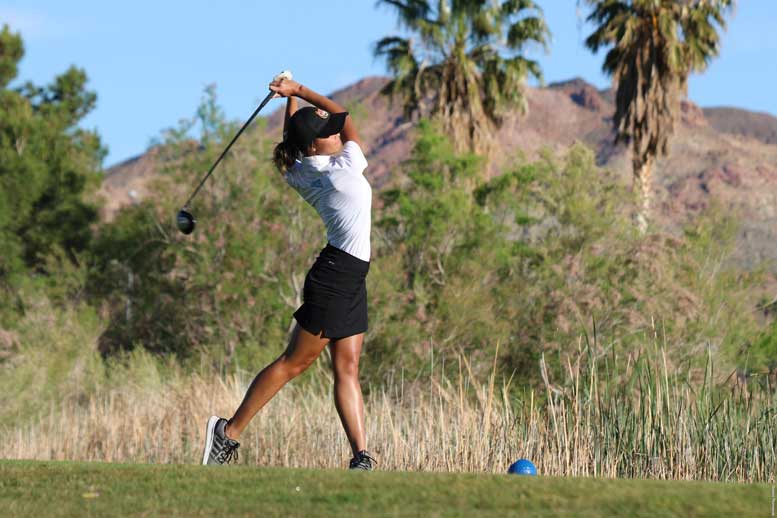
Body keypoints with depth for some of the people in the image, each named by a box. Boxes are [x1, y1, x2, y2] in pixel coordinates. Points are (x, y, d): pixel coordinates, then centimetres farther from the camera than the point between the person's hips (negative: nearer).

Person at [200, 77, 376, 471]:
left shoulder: (299, 174, 3)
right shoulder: (345, 169, -14)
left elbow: (291, 143, 27)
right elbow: (344, 115, 1)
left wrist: (291, 97, 25)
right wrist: (297, 90, 6)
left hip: (348, 280, 8)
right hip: (335, 277, -8)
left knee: (347, 368, 2)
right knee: (295, 362, -4)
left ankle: (361, 457, -2)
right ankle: (229, 431, 1)